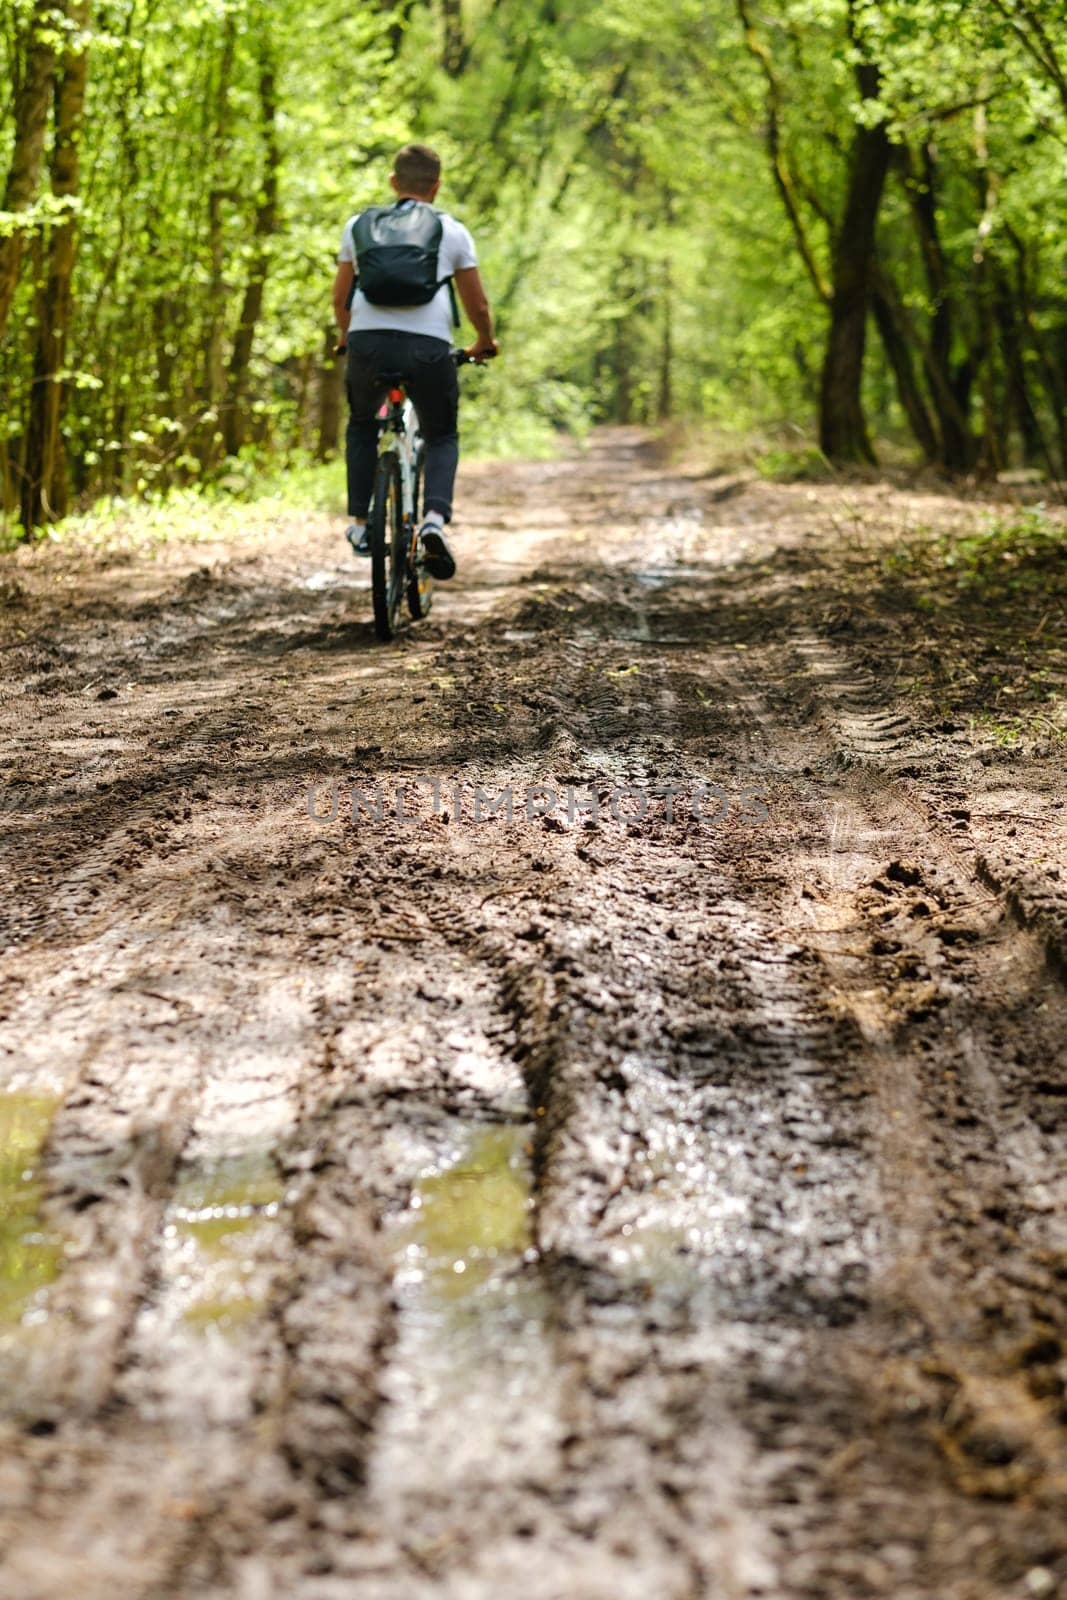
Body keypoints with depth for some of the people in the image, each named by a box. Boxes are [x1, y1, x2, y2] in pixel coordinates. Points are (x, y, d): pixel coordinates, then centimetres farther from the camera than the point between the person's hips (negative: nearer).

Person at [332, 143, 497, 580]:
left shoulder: (359, 224, 16)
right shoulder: (452, 231, 11)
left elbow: (340, 298, 23)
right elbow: (478, 305, 15)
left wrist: (346, 337, 42)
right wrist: (485, 343, 35)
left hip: (367, 342, 2)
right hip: (429, 346, -1)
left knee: (362, 428, 29)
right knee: (442, 437, 18)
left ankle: (360, 525, 21)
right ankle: (434, 520, -7)